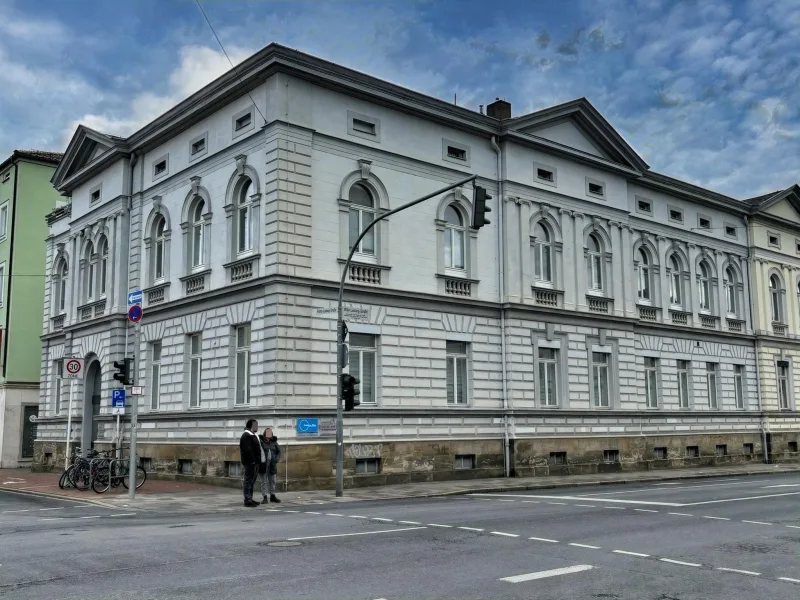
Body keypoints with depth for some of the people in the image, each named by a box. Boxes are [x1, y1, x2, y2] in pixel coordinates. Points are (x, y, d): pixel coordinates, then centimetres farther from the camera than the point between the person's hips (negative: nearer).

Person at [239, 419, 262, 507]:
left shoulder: (254, 436, 19)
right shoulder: (246, 436, -14)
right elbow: (247, 450, -23)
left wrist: (258, 460, 15)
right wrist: (253, 460, -21)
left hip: (255, 462, 11)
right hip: (250, 463, -10)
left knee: (252, 481, 15)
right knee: (248, 481, -6)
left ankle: (250, 499, 22)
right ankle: (247, 500, -4)